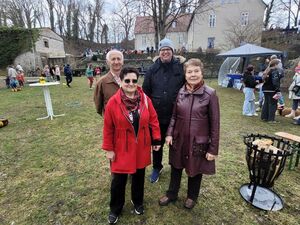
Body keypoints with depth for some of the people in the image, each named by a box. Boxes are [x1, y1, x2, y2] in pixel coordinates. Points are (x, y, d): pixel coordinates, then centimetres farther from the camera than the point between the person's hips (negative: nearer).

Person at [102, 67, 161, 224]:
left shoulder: (145, 99, -6)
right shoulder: (113, 102, -12)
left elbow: (153, 120, 1)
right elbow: (108, 128, -7)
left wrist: (156, 140, 2)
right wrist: (108, 149, -3)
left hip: (141, 148, 2)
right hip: (122, 149, -2)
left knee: (139, 176, 20)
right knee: (119, 180, 12)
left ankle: (137, 202, 48)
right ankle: (115, 209, 40)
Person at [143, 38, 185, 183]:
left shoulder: (180, 68, -4)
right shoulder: (152, 70, 0)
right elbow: (145, 91, 2)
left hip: (176, 115, -1)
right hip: (157, 115, 1)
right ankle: (157, 168, 39)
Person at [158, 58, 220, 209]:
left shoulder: (210, 94, -12)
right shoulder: (180, 92, -2)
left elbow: (214, 123, -10)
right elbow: (174, 115, 6)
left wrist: (213, 148, -9)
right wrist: (169, 133, -4)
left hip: (198, 141, -3)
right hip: (179, 139, 3)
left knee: (195, 170, 18)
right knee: (176, 167, 19)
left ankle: (192, 197, 46)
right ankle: (171, 194, 44)